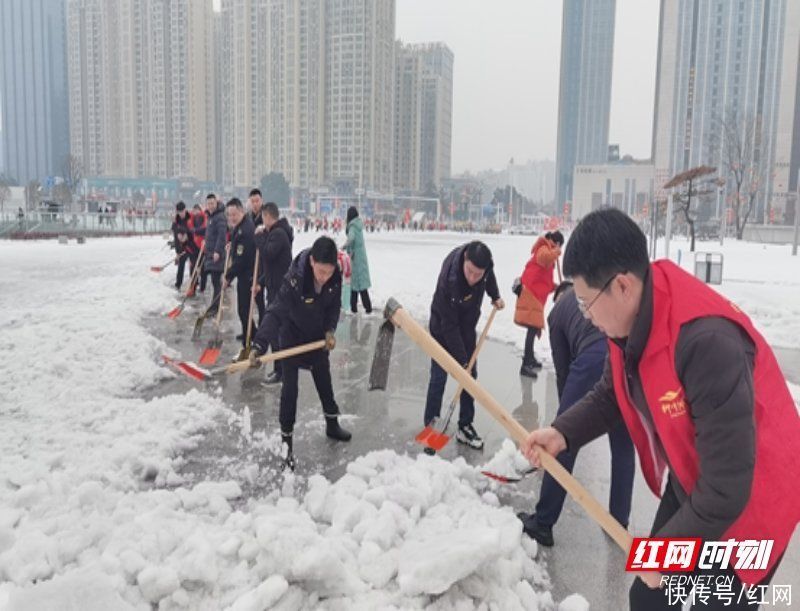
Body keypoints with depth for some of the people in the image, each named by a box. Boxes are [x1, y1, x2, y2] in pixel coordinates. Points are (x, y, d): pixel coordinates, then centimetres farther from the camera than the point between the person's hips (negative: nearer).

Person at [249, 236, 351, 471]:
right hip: (292, 337, -5)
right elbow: (275, 314, -41)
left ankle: (332, 424, 41)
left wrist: (330, 330, -19)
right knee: (290, 387, -5)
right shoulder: (294, 280, -36)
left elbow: (334, 306, -4)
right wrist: (259, 346, -52)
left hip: (317, 336, 5)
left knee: (324, 380, 20)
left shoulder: (335, 277, -21)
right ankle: (286, 439, 10)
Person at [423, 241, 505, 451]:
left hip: (467, 325, 6)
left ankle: (465, 426, 18)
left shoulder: (484, 262, -25)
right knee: (439, 377, -5)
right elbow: (449, 327, -31)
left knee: (470, 376, 7)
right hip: (443, 326, -5)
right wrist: (462, 361, -28)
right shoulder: (448, 281, -39)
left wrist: (495, 296, -6)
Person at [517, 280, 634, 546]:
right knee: (624, 445, 21)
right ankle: (619, 523, 32)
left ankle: (542, 523, 22)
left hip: (594, 355, -3)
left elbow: (563, 370, 26)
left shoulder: (557, 310, 27)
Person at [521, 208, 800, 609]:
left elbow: (727, 486, -32)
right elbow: (611, 396, 6)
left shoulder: (708, 342, -37)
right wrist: (562, 433, -12)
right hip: (689, 486, 8)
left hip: (749, 506, -7)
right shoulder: (629, 321, -11)